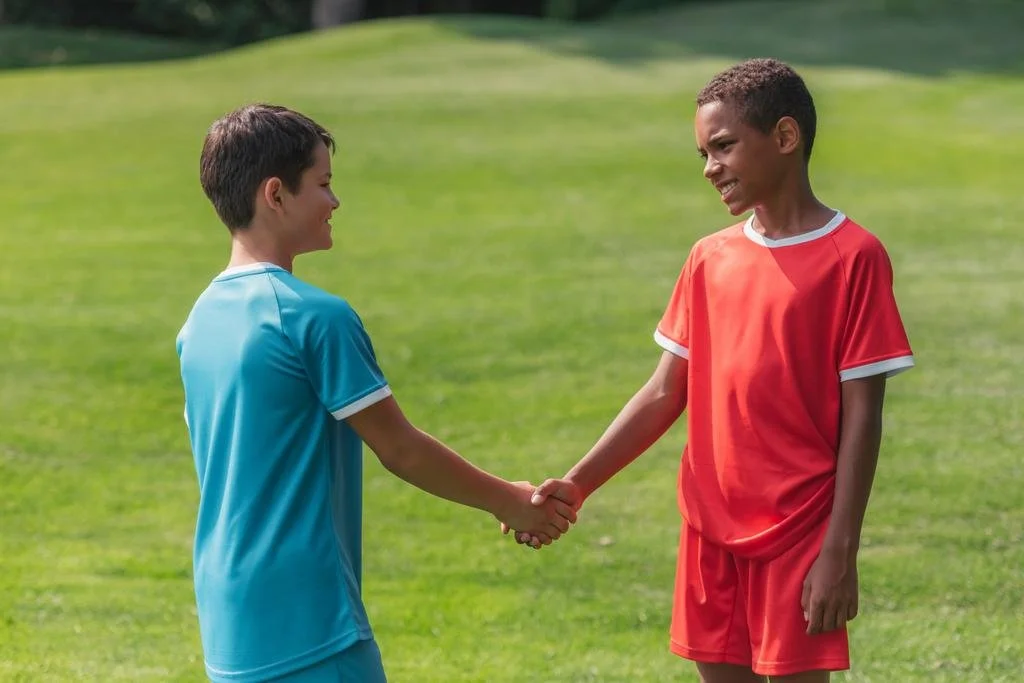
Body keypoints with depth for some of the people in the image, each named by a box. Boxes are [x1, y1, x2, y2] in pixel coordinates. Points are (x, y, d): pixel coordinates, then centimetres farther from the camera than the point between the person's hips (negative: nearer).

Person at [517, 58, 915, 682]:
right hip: (710, 529, 5)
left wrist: (841, 552, -14)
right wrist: (579, 485, 0)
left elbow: (861, 418, -10)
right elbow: (666, 394, 10)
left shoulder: (853, 257, -9)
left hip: (798, 531, -5)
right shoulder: (710, 260, 7)